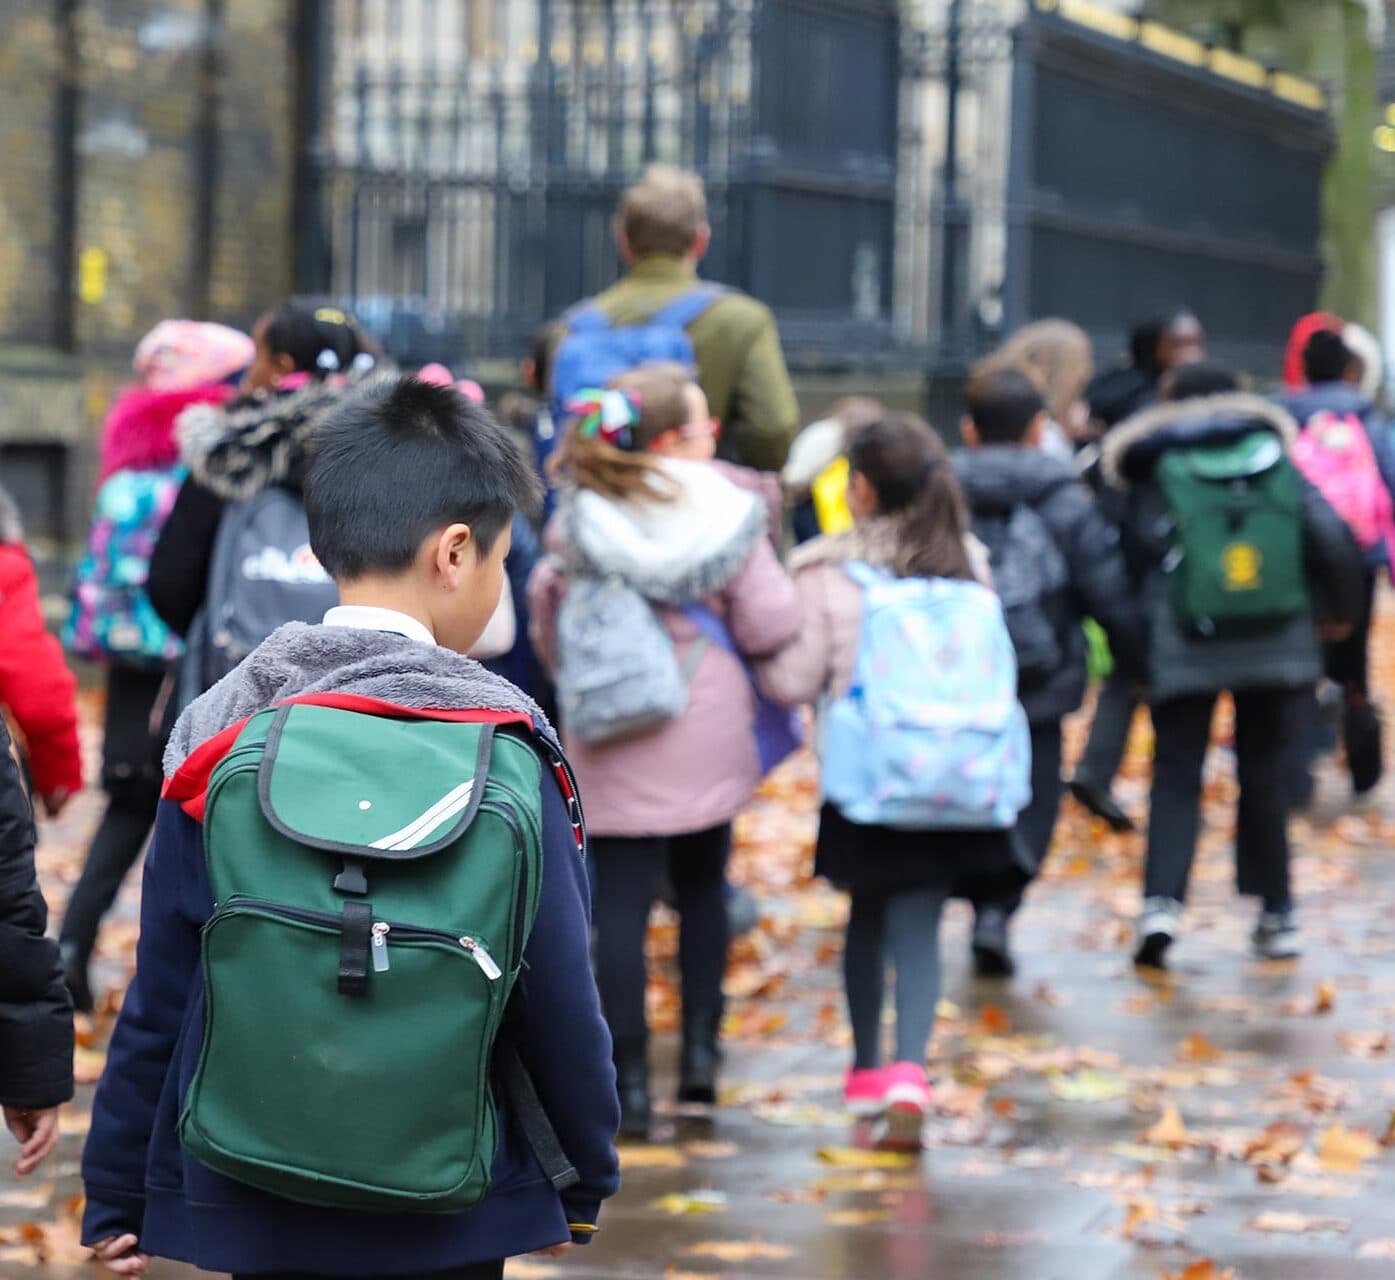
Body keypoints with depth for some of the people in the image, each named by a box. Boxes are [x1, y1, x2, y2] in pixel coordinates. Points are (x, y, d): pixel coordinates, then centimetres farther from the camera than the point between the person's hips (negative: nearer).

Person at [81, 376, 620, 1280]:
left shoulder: (219, 738, -3)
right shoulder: (504, 750, -11)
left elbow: (160, 998, 0)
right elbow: (559, 1001, -8)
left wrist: (117, 1197, 11)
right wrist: (586, 1182, 8)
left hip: (251, 1207, 2)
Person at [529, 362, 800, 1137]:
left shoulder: (577, 519, -2)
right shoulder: (727, 513, -7)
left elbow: (548, 618, 4)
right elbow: (769, 625, -9)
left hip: (612, 748, 0)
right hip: (705, 737, 0)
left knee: (622, 903, 1)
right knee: (703, 886, 19)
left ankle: (630, 1075, -1)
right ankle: (701, 1045, 16)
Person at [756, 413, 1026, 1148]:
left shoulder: (828, 572, -8)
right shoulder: (969, 567, 2)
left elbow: (794, 679, -5)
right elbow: (996, 670, 10)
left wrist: (753, 657, 14)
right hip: (954, 776, 1)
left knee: (868, 917, 17)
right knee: (918, 923, 0)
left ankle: (867, 1070, 29)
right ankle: (909, 1069, -19)